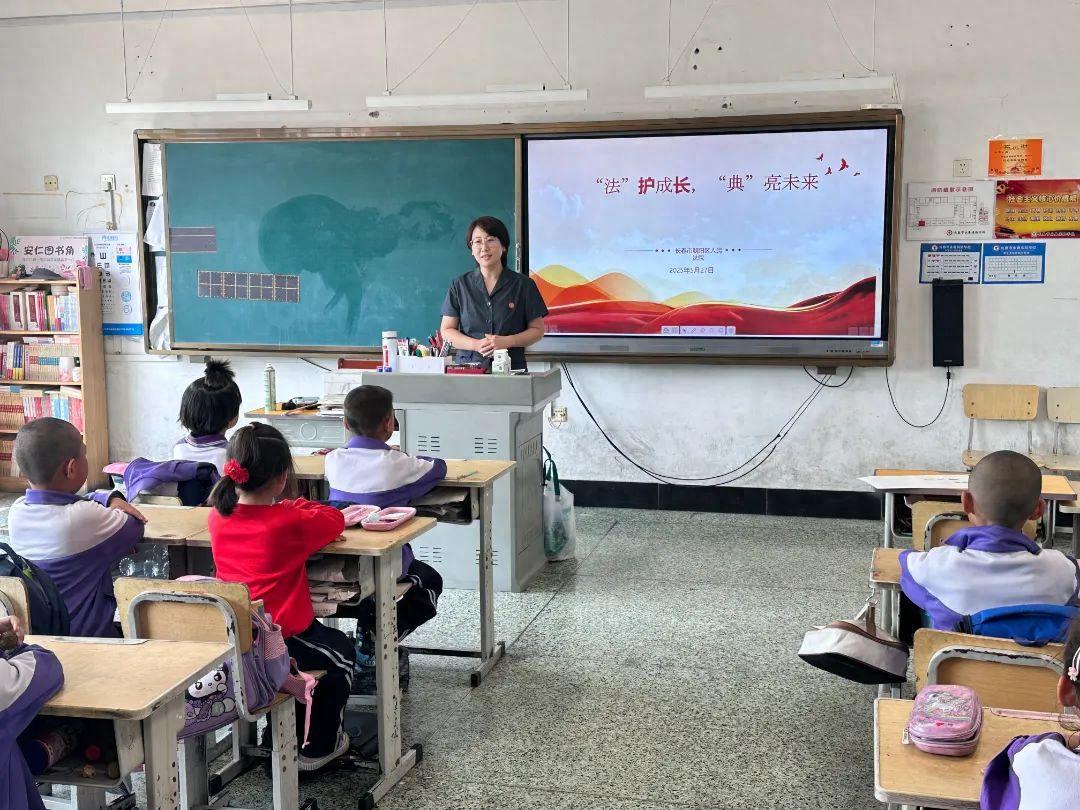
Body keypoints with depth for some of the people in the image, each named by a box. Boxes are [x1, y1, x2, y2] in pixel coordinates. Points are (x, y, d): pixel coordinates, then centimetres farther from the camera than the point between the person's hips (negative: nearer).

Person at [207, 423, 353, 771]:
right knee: (341, 652, 26)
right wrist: (298, 506, 10)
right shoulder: (290, 523, -18)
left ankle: (288, 735, 44)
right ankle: (318, 747, 33)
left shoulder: (217, 517, -1)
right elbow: (335, 520, -2)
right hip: (281, 644, -6)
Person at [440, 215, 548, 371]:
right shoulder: (459, 285, 10)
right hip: (468, 368, 1)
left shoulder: (523, 285, 6)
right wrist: (476, 344, -9)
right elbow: (446, 331, 9)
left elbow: (537, 330, 8)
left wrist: (506, 342, -10)